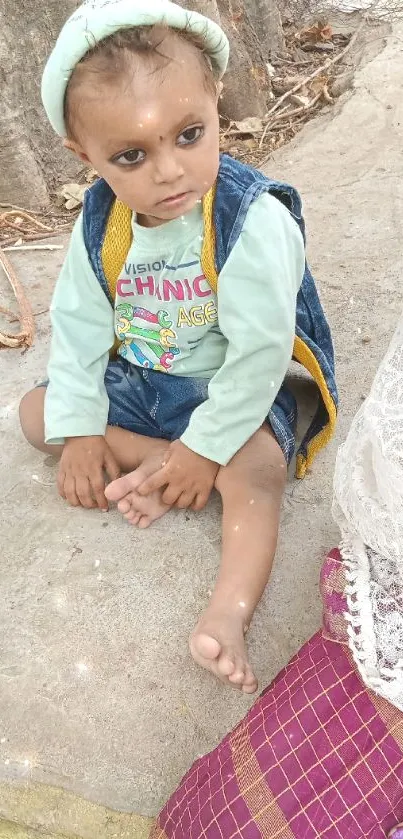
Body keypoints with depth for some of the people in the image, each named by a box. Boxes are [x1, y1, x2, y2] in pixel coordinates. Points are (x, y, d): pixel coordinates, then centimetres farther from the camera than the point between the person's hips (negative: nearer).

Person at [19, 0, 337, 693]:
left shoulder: (254, 219, -27)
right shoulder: (100, 221, -10)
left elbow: (260, 350, -26)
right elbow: (77, 323, -3)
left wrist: (205, 446, -22)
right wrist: (79, 428, -8)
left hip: (237, 392, -5)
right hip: (136, 382, 6)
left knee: (256, 473, -32)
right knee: (37, 412, 0)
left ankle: (228, 614, -29)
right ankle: (162, 462, -13)